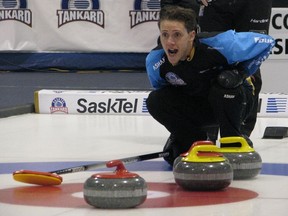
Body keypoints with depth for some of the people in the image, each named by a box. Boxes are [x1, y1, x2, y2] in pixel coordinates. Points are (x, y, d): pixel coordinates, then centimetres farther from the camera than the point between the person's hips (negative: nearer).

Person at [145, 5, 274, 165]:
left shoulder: (219, 45, -34)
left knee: (224, 85, -36)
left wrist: (241, 73, -25)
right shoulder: (155, 61, -22)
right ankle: (194, 140, 1)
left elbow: (266, 42, -21)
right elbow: (161, 89, 1)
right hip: (195, 107, 3)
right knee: (155, 101, -22)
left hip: (231, 100, -3)